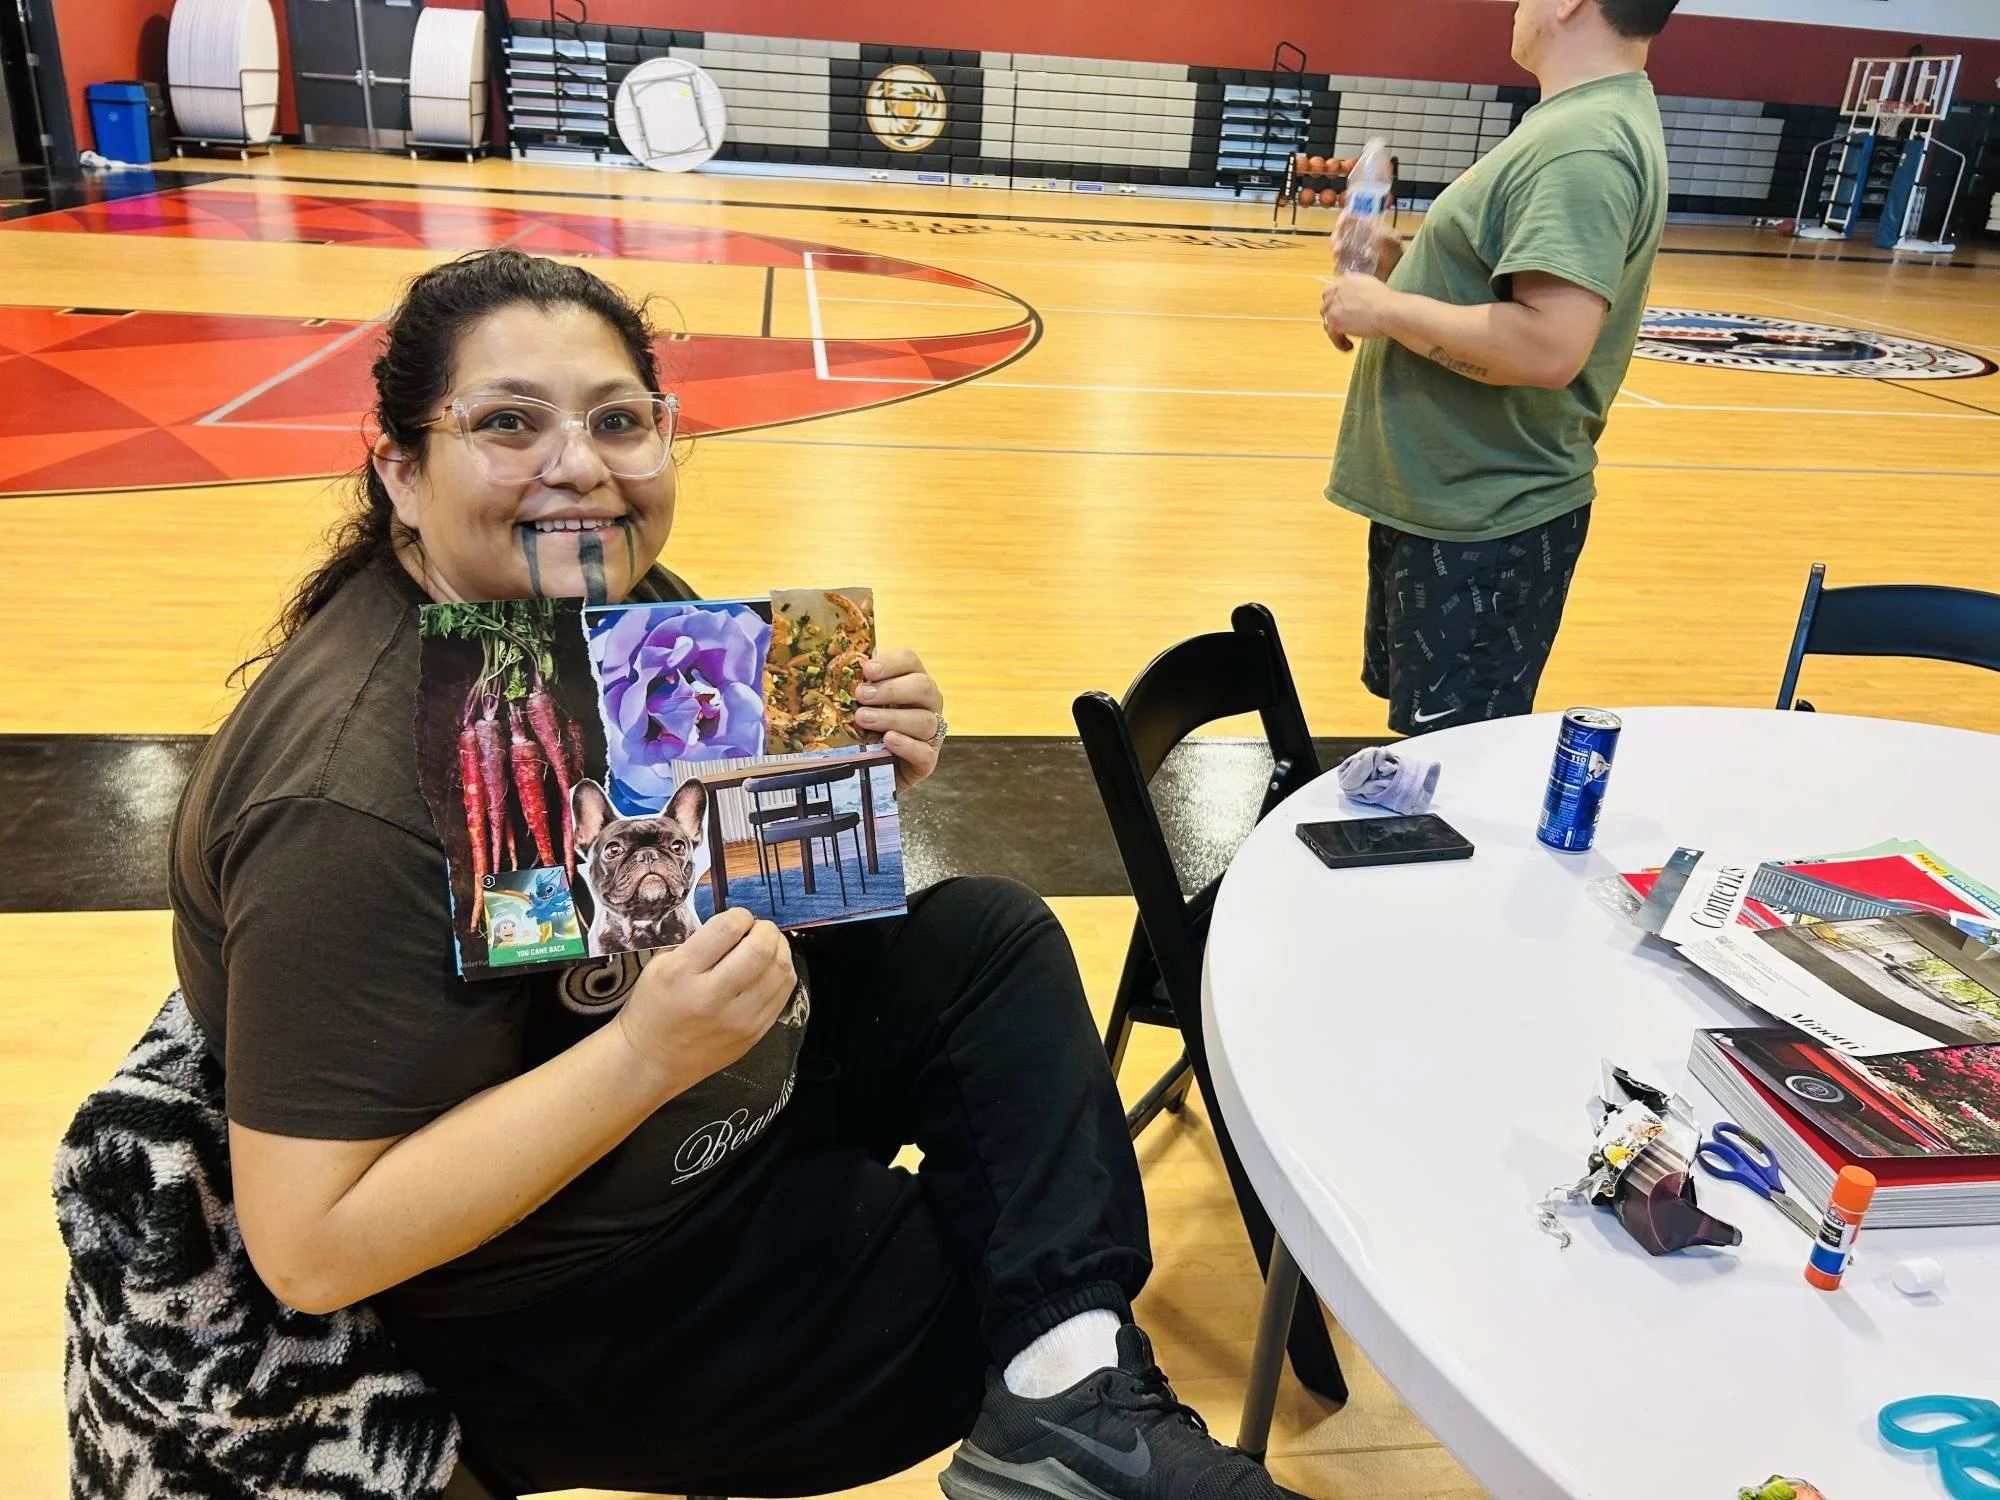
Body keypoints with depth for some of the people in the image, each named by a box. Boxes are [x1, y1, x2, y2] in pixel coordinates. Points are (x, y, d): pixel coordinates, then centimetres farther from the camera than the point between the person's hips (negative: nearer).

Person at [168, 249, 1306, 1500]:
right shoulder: (356, 796, -30)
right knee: (1022, 1274, -8)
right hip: (550, 1303, -7)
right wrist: (645, 1056, -33)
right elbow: (312, 1249, -27)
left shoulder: (628, 601, -5)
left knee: (991, 941, -3)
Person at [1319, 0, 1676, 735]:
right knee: (1426, 735, 23)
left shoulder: (1584, 144, -21)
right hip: (1443, 502, 10)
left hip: (1484, 526, -10)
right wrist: (1398, 262, 5)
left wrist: (1387, 309, -20)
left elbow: (1547, 347, -31)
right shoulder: (1577, 121, 12)